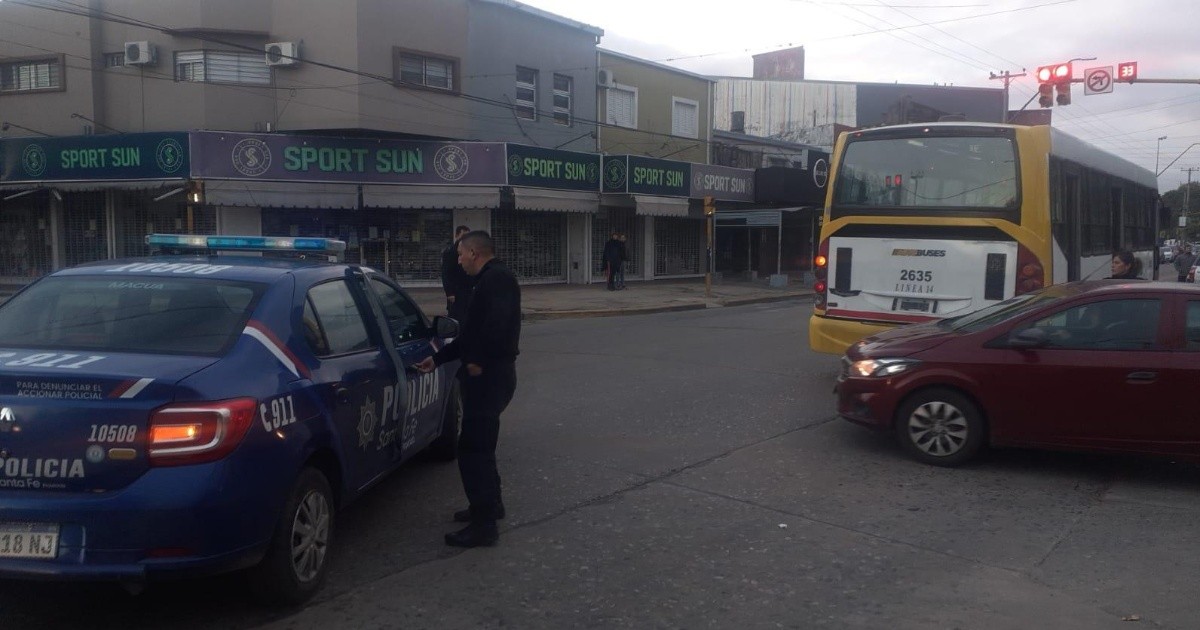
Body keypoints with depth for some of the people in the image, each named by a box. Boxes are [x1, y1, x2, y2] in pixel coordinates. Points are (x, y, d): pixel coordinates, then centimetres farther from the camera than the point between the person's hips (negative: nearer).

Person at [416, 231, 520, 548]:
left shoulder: (497, 278, -16)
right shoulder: (489, 280, 18)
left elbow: (497, 325, -31)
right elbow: (472, 333, 23)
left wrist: (479, 361, -21)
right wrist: (437, 358, 24)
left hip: (489, 376, -11)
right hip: (489, 375, 11)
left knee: (472, 449, -7)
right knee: (480, 444, 21)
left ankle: (483, 525, -2)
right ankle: (490, 504, 36)